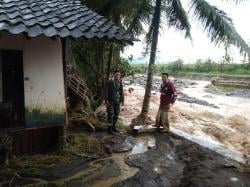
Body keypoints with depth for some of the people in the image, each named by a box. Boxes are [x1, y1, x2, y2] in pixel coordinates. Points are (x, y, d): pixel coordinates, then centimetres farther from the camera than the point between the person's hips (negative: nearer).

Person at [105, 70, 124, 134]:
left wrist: (122, 100, 5)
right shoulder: (109, 82, -9)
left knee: (116, 114, 9)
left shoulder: (120, 83, 6)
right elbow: (106, 92, -11)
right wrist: (106, 100, -16)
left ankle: (113, 126, 24)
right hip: (110, 101, -5)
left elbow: (121, 92, 10)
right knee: (110, 115, -6)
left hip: (117, 101, 5)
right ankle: (109, 128, 4)